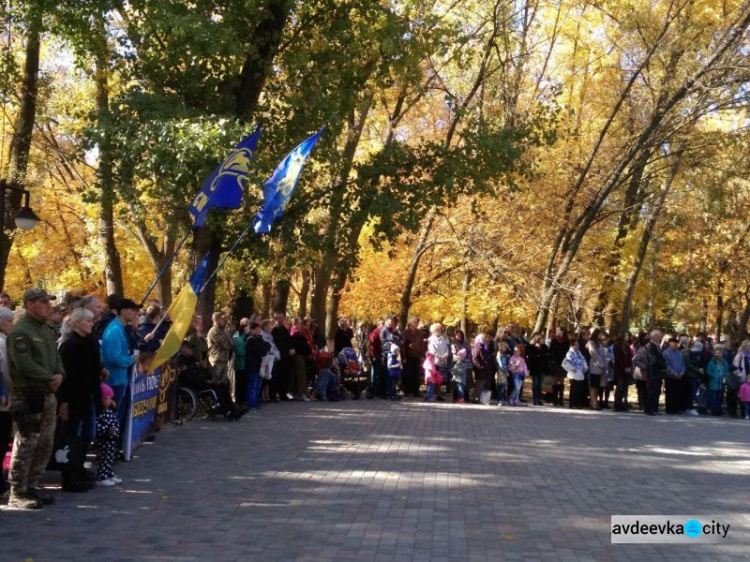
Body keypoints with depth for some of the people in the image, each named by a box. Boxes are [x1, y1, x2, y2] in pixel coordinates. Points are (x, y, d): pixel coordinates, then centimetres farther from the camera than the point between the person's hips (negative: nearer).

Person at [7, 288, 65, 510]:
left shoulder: (47, 331, 17)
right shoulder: (20, 331, -11)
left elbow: (56, 356, 18)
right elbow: (24, 364, -20)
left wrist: (60, 374, -2)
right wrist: (49, 378, -14)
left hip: (48, 394, 9)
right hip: (28, 395, -9)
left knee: (45, 444, 12)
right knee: (26, 444, -8)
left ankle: (32, 486, 23)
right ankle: (17, 493, -1)